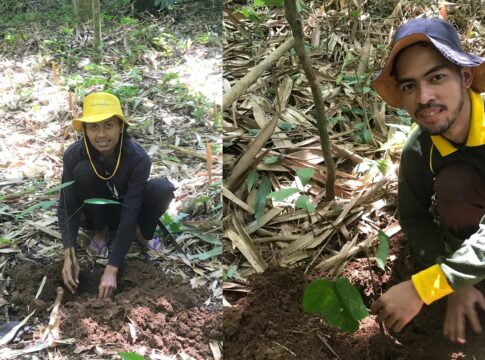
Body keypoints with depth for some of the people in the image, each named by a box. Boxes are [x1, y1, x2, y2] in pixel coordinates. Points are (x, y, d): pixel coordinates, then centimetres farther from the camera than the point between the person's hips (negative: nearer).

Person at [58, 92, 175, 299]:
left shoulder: (138, 158, -31)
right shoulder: (74, 155, -25)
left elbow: (129, 213, -34)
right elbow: (67, 206, -24)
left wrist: (112, 269, -38)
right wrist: (69, 254, -38)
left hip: (125, 211, -1)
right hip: (96, 213, 2)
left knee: (163, 188, -32)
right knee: (83, 170, -30)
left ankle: (142, 234, -2)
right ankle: (101, 232, -6)